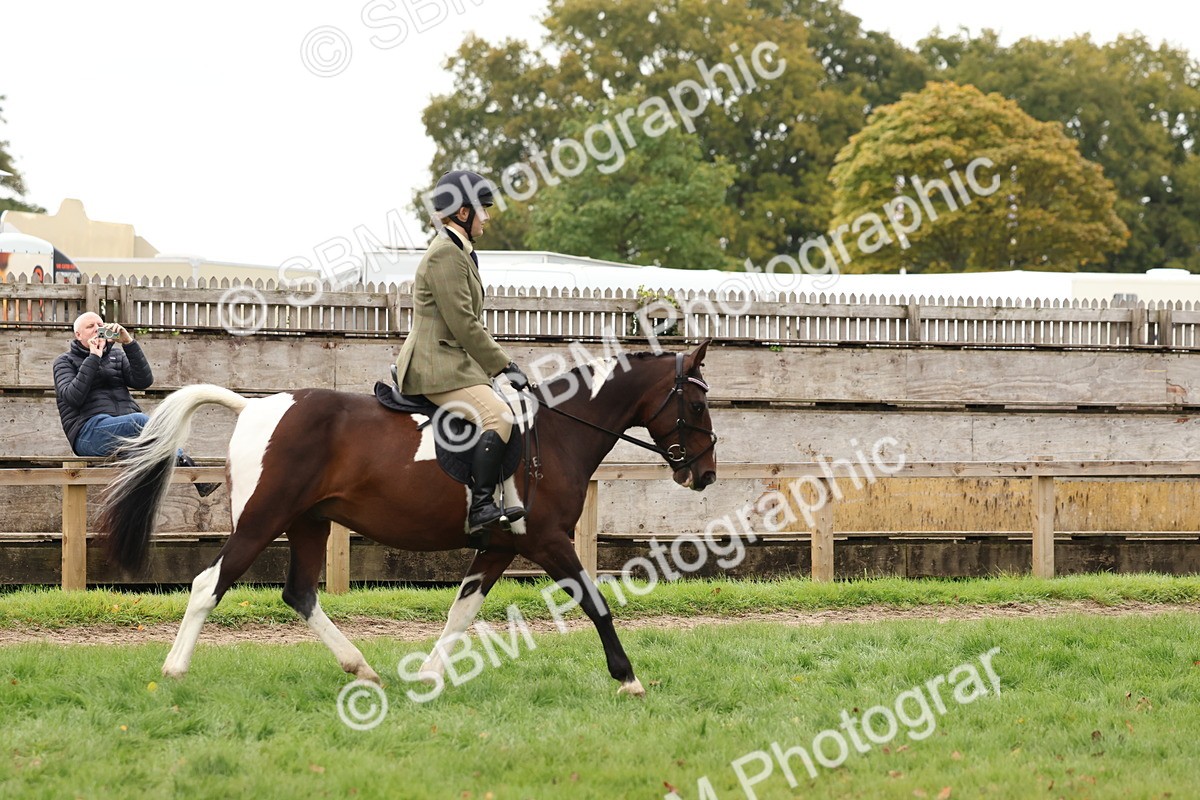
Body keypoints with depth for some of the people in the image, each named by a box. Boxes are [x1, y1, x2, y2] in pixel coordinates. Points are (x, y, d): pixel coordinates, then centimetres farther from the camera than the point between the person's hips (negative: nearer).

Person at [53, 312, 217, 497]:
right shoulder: (65, 362, 15)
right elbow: (72, 397, -5)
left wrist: (129, 342, -1)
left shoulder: (116, 355, 27)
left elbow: (144, 381, 8)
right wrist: (93, 357, -3)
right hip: (90, 431, -4)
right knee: (140, 421, -34)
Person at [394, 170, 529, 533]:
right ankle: (480, 507, -32)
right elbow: (464, 325, -18)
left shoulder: (460, 253, 20)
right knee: (497, 416, -27)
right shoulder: (445, 254, -13)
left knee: (509, 409, 12)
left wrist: (501, 363, 15)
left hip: (455, 363, 11)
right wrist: (504, 366, -14)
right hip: (437, 367, -11)